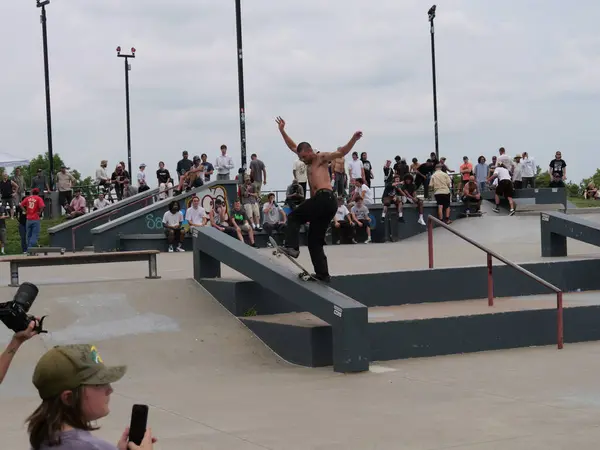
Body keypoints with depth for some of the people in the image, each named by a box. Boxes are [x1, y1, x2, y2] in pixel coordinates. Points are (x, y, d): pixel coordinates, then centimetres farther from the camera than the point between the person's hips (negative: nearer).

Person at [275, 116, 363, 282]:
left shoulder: (321, 158, 4)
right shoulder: (310, 161, 26)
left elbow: (341, 152, -8)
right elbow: (293, 146, 35)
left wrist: (353, 139, -23)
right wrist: (282, 131, 34)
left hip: (324, 198, -10)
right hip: (329, 202, 10)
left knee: (294, 217, -2)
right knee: (315, 240, 9)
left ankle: (292, 247, -16)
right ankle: (323, 273, 5)